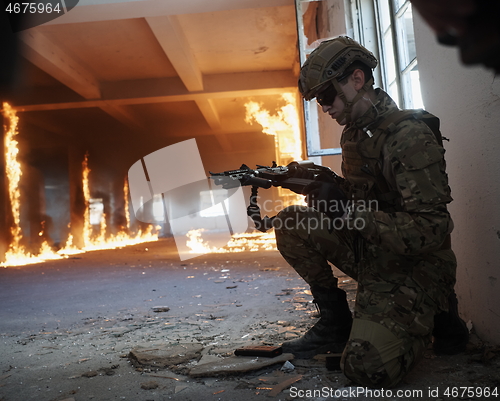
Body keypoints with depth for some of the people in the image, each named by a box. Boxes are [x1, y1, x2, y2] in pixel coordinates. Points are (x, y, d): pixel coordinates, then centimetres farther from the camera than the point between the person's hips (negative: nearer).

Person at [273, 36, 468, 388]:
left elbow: (432, 230, -27)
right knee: (290, 224, -8)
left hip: (413, 266, -7)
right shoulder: (353, 134, 6)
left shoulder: (409, 135, -21)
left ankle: (432, 316, 7)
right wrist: (313, 184, -6)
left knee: (368, 367, -23)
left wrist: (349, 211, -31)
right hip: (367, 251, 8)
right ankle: (335, 320, 3)